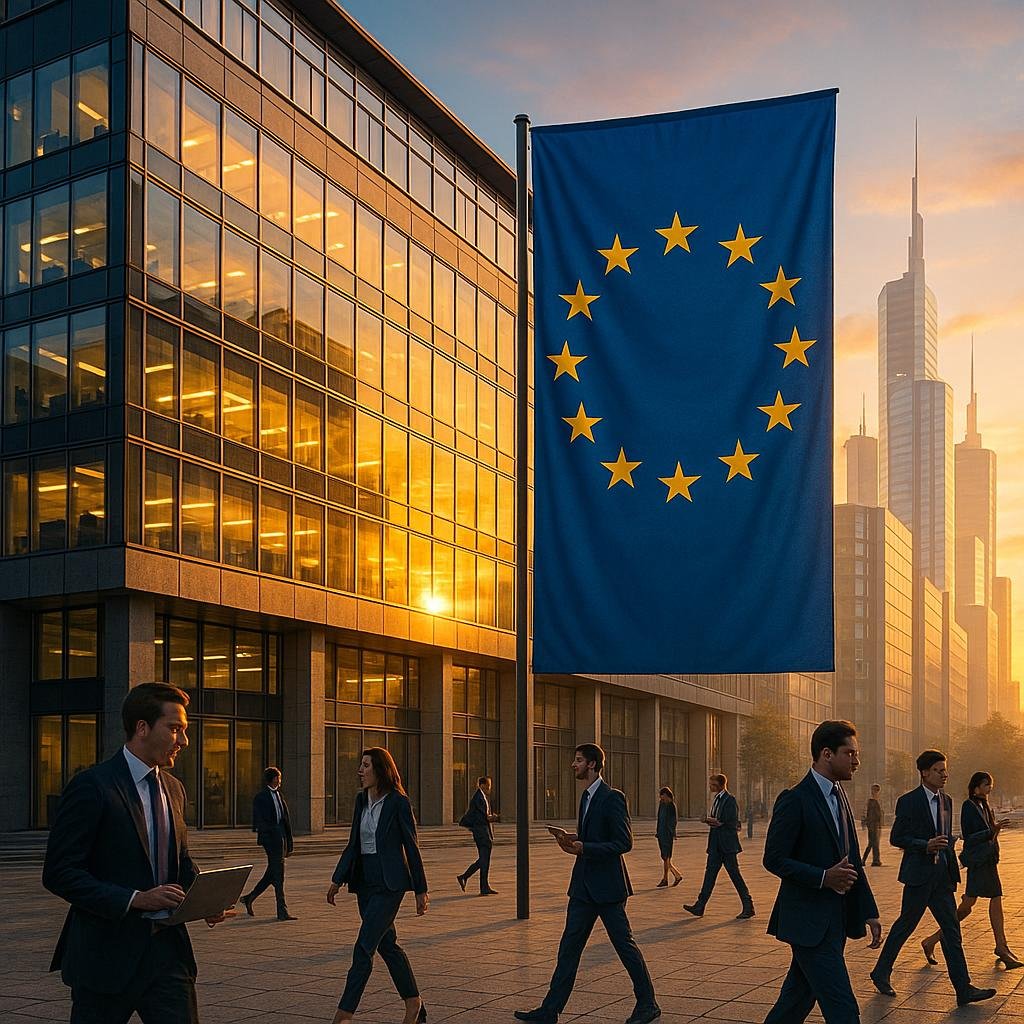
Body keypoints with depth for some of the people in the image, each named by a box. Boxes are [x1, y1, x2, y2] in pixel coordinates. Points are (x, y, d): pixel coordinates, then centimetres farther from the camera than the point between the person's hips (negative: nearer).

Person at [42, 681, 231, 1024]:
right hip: (108, 953, -6)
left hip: (167, 947, 6)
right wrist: (135, 899, -22)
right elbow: (59, 873, -15)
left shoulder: (174, 789, 12)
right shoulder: (91, 787, -12)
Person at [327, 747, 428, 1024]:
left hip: (389, 884, -8)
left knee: (363, 947, -11)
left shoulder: (398, 802, -11)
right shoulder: (362, 800, 9)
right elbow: (353, 844, 14)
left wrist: (421, 890, -5)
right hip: (365, 882, 8)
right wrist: (337, 880, 9)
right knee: (387, 945, 13)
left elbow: (411, 847, -8)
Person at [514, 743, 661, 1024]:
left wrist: (584, 848, -22)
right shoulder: (586, 796, 15)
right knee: (569, 947, 8)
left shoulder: (612, 798, -14)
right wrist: (575, 840, 4)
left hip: (606, 885, -9)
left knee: (625, 944, 2)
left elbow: (624, 842, -18)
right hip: (584, 885, 9)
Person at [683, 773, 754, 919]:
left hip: (727, 845, -9)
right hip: (716, 845, 9)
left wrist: (716, 822, -12)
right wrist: (709, 820, 1)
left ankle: (748, 908, 5)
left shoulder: (729, 800, -11)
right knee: (710, 874, 5)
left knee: (735, 875, -4)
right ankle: (699, 907, 4)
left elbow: (732, 823, -16)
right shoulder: (717, 799, 16)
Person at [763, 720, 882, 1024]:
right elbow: (774, 859, -15)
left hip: (835, 919, 8)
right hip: (809, 921, -8)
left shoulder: (840, 796, 14)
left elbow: (852, 860, 17)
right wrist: (823, 877, -23)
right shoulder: (795, 799, -14)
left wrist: (869, 912, 13)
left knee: (799, 999, 16)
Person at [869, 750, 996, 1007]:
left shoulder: (946, 801, 13)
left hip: (941, 876, 6)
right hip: (919, 874, -6)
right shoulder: (908, 801, -9)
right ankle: (881, 973, 20)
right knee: (905, 925, 3)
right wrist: (926, 845, -21)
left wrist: (952, 869, 13)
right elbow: (896, 838, -10)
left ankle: (964, 989, 1)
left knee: (951, 930, 2)